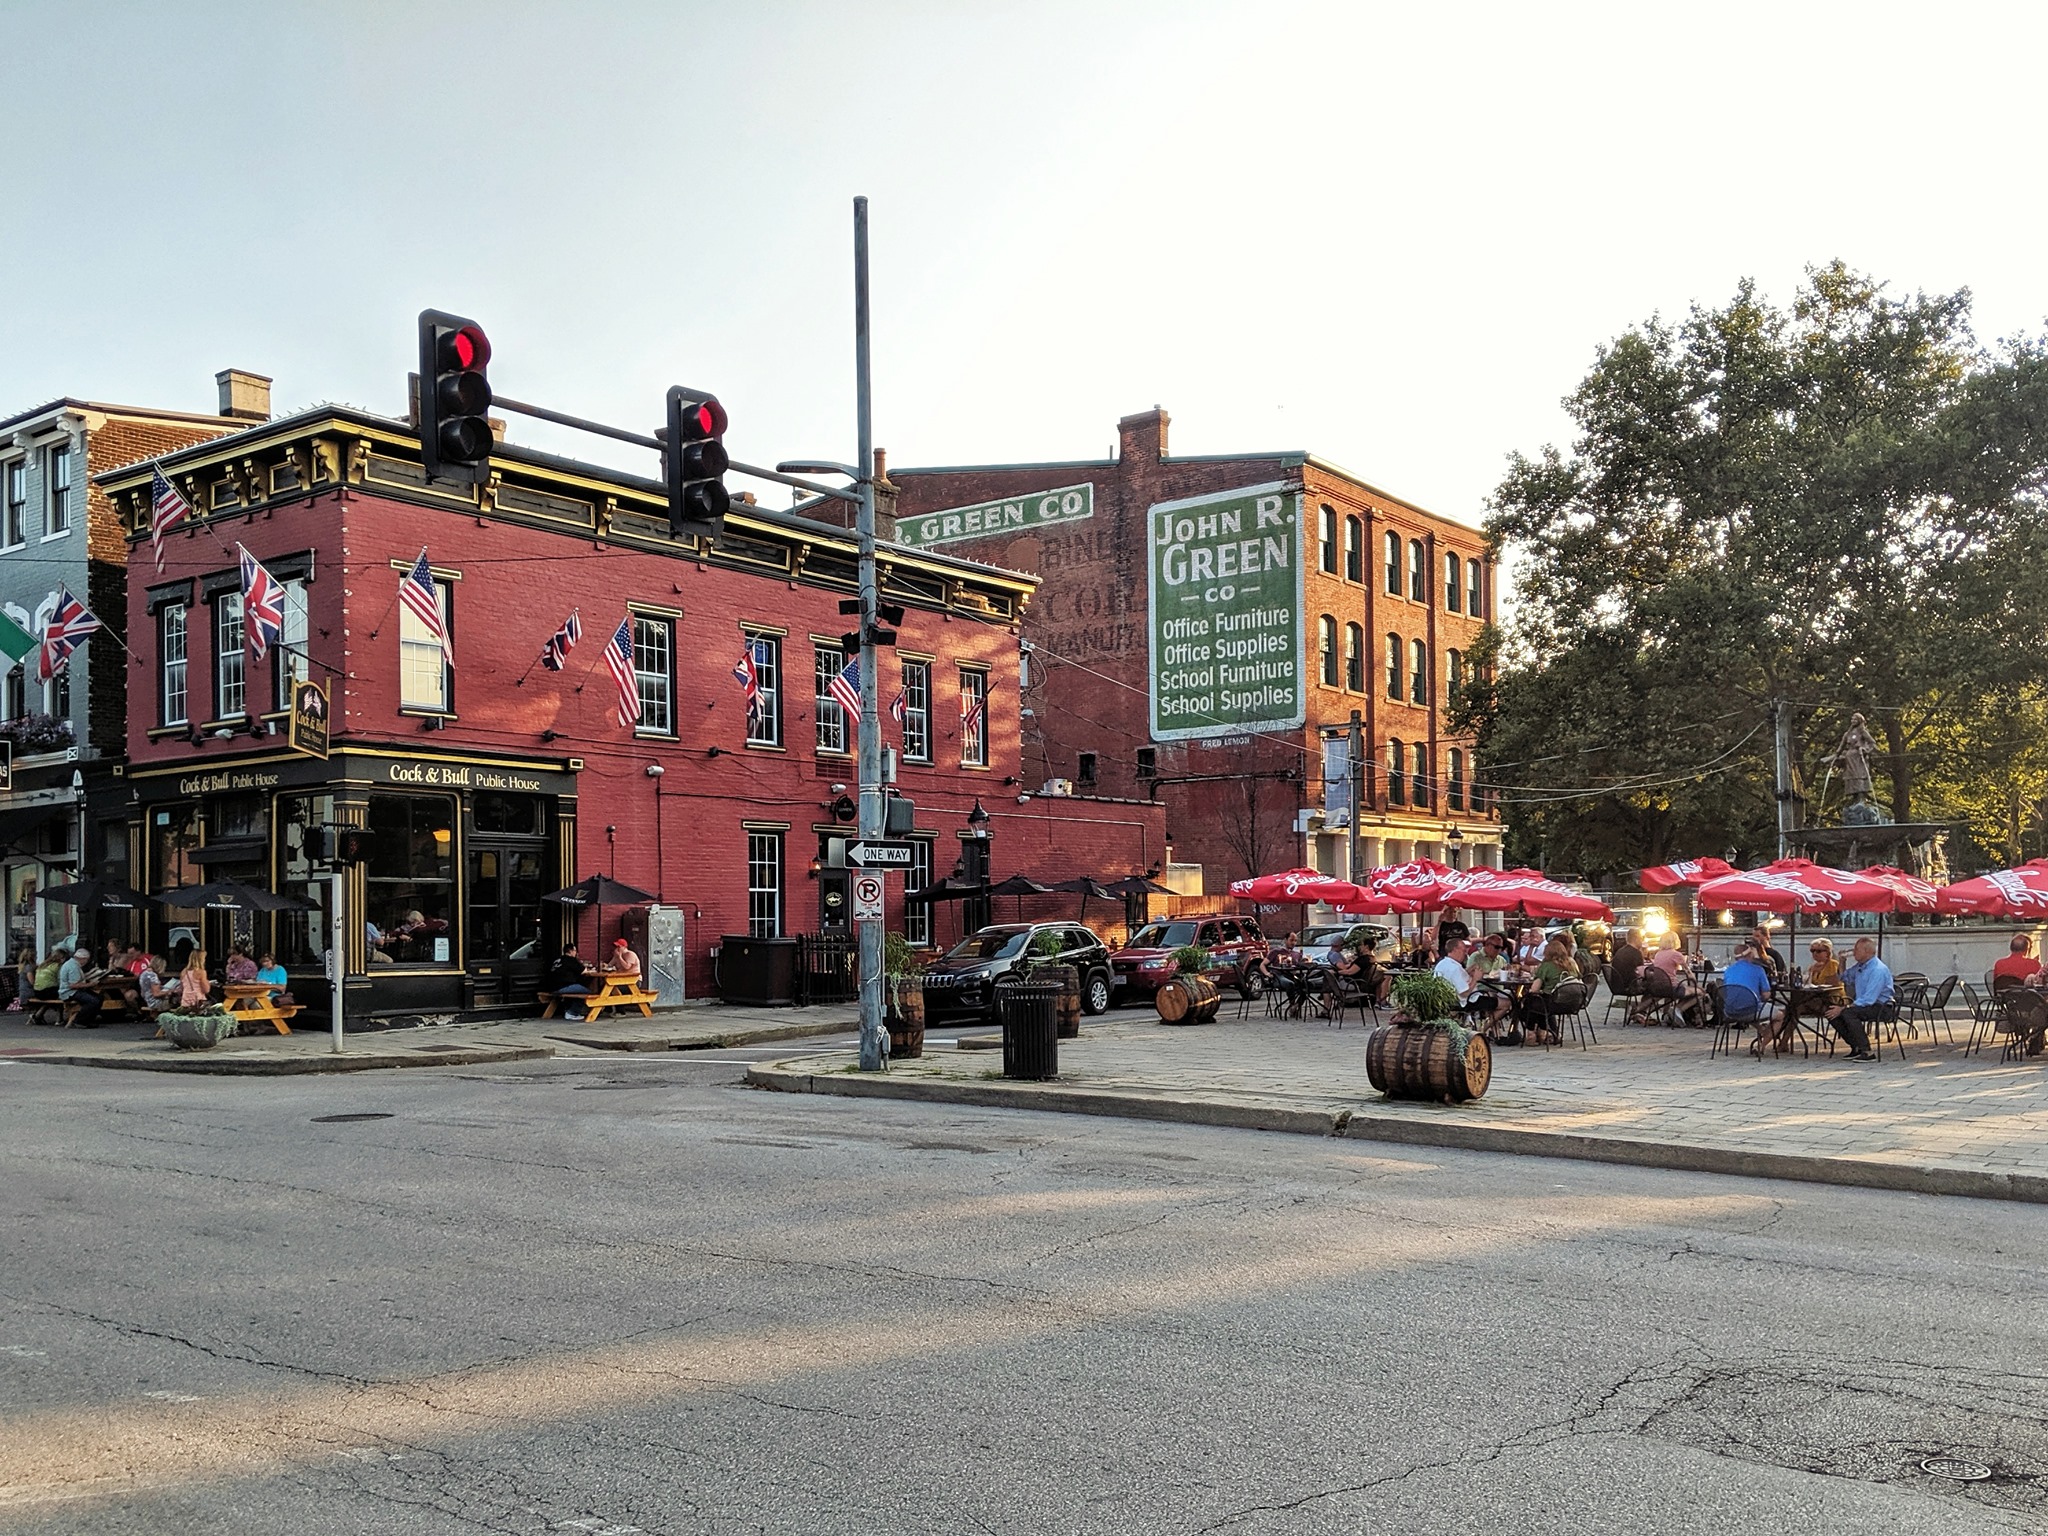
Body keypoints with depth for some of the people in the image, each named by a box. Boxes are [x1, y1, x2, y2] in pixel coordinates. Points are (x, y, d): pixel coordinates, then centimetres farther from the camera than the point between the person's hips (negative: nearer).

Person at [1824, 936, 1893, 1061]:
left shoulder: (1878, 970, -19)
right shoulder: (1860, 966, 11)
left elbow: (1868, 1000, -26)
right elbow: (1844, 979, 32)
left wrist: (1843, 1009, -25)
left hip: (1882, 1008, -9)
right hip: (1864, 1005, 9)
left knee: (1848, 1013, -32)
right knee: (1832, 1014, -5)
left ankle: (1867, 1052, -26)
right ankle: (1856, 1048, 1)